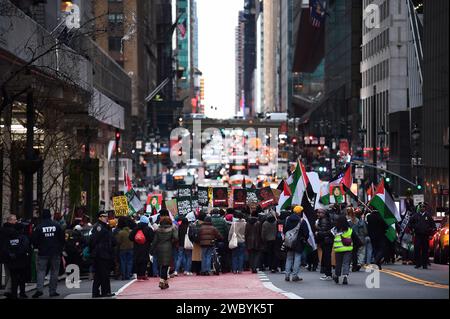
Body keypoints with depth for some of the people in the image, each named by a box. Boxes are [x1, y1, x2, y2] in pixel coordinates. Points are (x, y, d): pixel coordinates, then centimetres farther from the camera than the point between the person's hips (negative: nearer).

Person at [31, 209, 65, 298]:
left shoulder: (39, 227, -6)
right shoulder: (57, 225, -3)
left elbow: (34, 240, -3)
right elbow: (63, 238, 1)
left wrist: (38, 247, 16)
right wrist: (60, 248, 15)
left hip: (43, 253, -1)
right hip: (55, 253, 1)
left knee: (41, 271, 2)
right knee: (54, 271, 8)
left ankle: (39, 289, -16)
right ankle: (52, 291, 7)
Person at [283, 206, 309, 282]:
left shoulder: (287, 219, 4)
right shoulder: (302, 221, -12)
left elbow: (284, 230, 11)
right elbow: (306, 233, -10)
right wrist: (305, 239, 6)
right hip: (298, 244, -5)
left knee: (289, 258, 13)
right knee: (297, 258, 1)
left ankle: (287, 275, 10)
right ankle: (295, 275, -2)